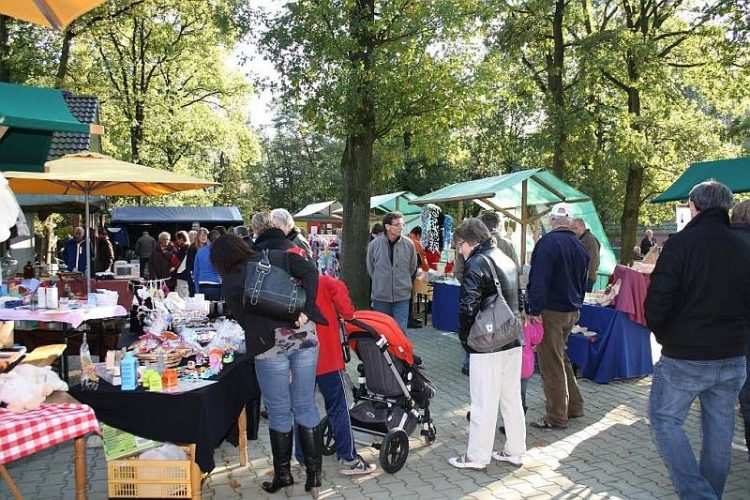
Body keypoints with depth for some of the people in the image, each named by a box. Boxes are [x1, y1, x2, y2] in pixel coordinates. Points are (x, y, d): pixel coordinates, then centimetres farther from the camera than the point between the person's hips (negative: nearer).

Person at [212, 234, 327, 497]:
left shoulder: (229, 283, 9)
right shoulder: (278, 257, 14)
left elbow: (242, 318, 11)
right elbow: (310, 271, -1)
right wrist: (305, 310, -5)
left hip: (269, 342, -2)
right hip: (304, 334, 3)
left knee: (279, 412, 12)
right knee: (305, 406, 12)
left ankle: (283, 476, 25)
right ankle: (314, 475, 18)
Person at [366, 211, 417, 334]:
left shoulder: (409, 244, -5)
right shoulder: (374, 244, -7)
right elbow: (370, 269, 7)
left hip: (402, 296, 0)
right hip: (380, 296, 0)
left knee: (400, 331, -1)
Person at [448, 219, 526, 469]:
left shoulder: (477, 263, -14)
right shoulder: (507, 260, 12)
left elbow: (468, 306, -20)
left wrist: (464, 337, -7)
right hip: (514, 340, 8)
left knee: (484, 402, 1)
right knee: (512, 398, 16)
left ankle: (477, 457, 11)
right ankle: (515, 451, 27)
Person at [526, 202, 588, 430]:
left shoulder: (548, 242, -16)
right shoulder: (580, 246, 11)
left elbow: (539, 280, -23)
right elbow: (583, 281, 19)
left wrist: (535, 310, -21)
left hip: (551, 311, -8)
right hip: (572, 311, 8)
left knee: (551, 364, 0)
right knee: (561, 358, 23)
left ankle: (556, 418, 8)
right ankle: (574, 405, 32)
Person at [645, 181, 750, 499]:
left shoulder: (681, 243, -14)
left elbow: (658, 298, -18)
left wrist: (661, 333, -1)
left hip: (684, 357, -6)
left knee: (664, 419, 7)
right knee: (719, 429, 15)